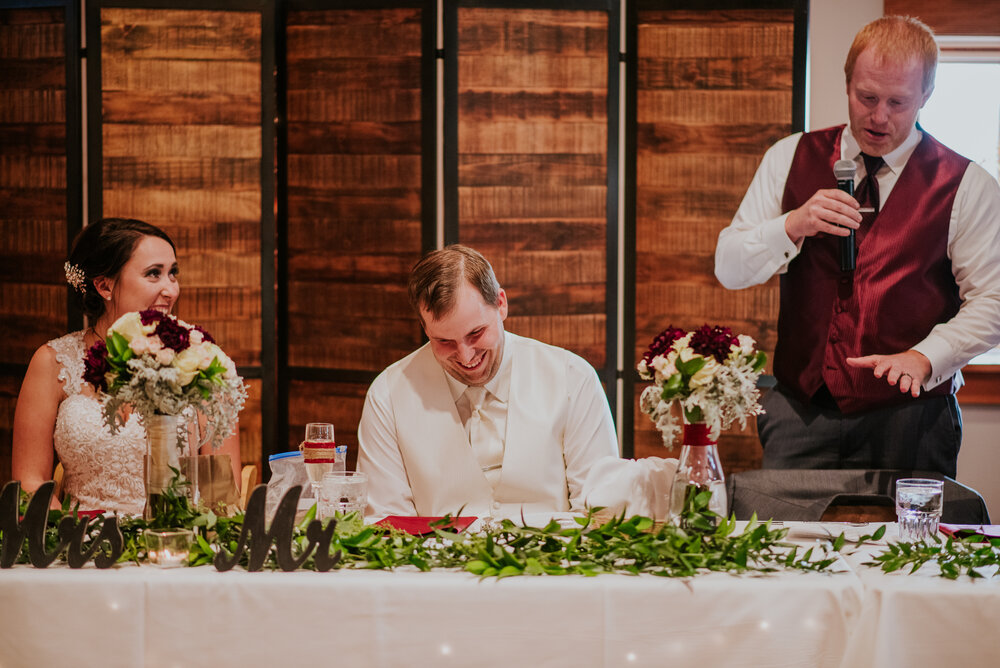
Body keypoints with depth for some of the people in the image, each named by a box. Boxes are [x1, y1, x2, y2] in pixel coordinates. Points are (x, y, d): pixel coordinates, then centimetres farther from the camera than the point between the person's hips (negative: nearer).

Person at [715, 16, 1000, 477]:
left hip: (907, 416, -1)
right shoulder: (790, 159, 7)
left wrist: (924, 357, -20)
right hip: (800, 411, 2)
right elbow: (729, 269, 4)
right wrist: (793, 226, -14)